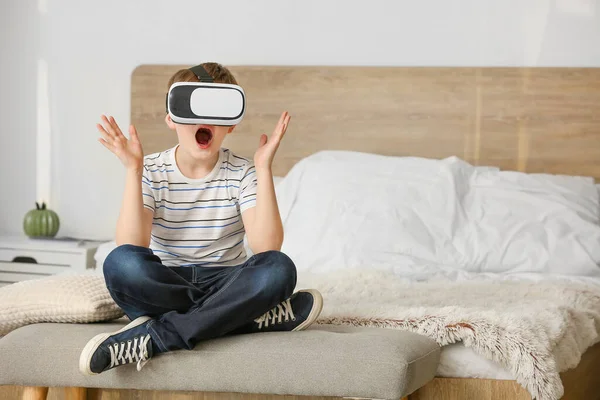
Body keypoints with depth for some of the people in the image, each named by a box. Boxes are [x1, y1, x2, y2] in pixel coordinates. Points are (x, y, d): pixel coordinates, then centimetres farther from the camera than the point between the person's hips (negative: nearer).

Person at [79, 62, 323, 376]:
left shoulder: (242, 173, -1)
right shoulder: (152, 172, -1)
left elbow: (266, 246, -17)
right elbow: (131, 247, -17)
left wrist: (264, 168, -19)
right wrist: (133, 171, -20)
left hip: (225, 282, 1)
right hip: (165, 285, -1)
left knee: (279, 269, -30)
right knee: (121, 262, -32)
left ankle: (155, 336, -32)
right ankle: (254, 316, -27)